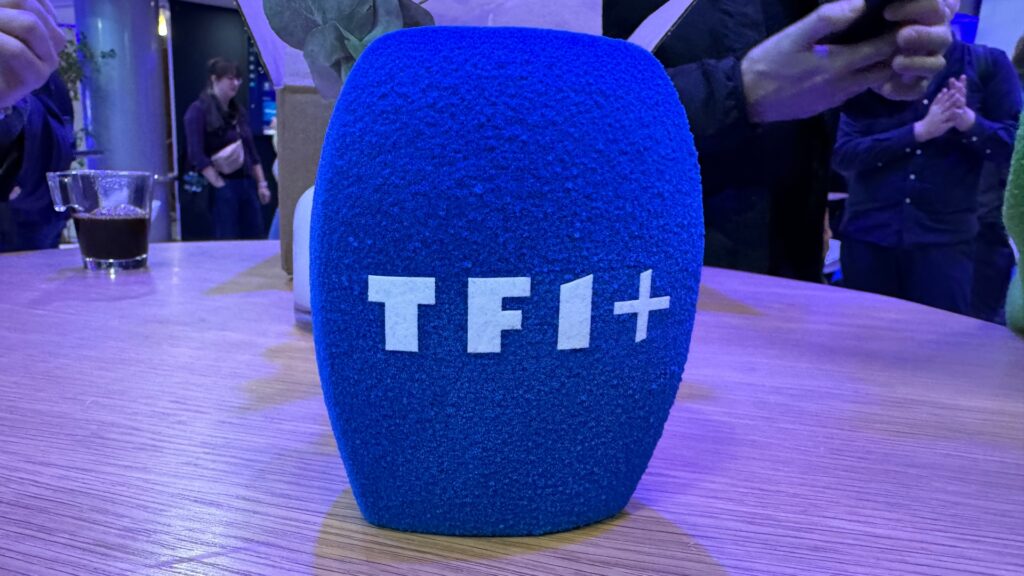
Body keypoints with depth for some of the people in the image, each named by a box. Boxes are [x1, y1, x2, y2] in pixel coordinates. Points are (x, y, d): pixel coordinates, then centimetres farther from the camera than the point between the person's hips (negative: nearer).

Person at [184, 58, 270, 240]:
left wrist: (261, 183, 11)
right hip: (223, 189, -7)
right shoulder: (198, 111, -5)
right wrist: (219, 185, -17)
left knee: (254, 238, 5)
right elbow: (197, 157, -14)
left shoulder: (238, 111, 17)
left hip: (247, 185, 7)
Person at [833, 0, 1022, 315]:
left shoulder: (988, 64, 4)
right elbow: (843, 155, -5)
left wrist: (968, 121, -17)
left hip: (945, 238, -1)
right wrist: (919, 131, -15)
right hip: (868, 236, 1)